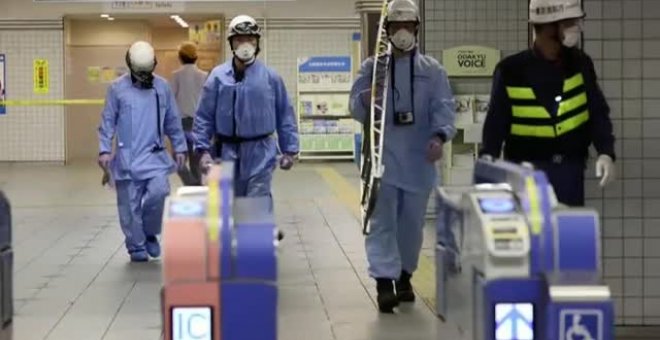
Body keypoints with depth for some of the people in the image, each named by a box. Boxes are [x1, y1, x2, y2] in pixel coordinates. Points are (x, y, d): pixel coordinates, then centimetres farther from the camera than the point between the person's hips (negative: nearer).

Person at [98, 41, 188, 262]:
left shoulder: (162, 87, 5)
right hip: (127, 156, -1)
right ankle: (136, 247, 15)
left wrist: (179, 147, 10)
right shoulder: (117, 88, -1)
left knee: (158, 191, -17)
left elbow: (173, 121, 11)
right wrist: (104, 149, -7)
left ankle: (150, 233, 8)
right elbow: (108, 121, 1)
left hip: (154, 154, 1)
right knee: (130, 204, 1)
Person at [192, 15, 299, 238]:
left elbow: (285, 115, 5)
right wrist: (203, 149, -5)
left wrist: (289, 150, 3)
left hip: (260, 151, -1)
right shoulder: (218, 76, -1)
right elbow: (204, 116, 1)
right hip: (227, 150, 1)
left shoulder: (270, 77, 0)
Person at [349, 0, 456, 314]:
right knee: (382, 221, -8)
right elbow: (356, 108, 0)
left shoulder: (432, 70, 5)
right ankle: (384, 281, -11)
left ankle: (404, 275, 28)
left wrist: (439, 135, -25)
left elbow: (443, 106, -5)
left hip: (418, 160, 2)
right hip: (382, 158, -1)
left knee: (412, 221, 12)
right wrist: (365, 100, -25)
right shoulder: (371, 67, 4)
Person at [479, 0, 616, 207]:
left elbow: (598, 113, 6)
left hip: (570, 171, 3)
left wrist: (606, 152, -11)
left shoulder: (580, 64, 3)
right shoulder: (511, 71, -5)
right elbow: (496, 123, 1)